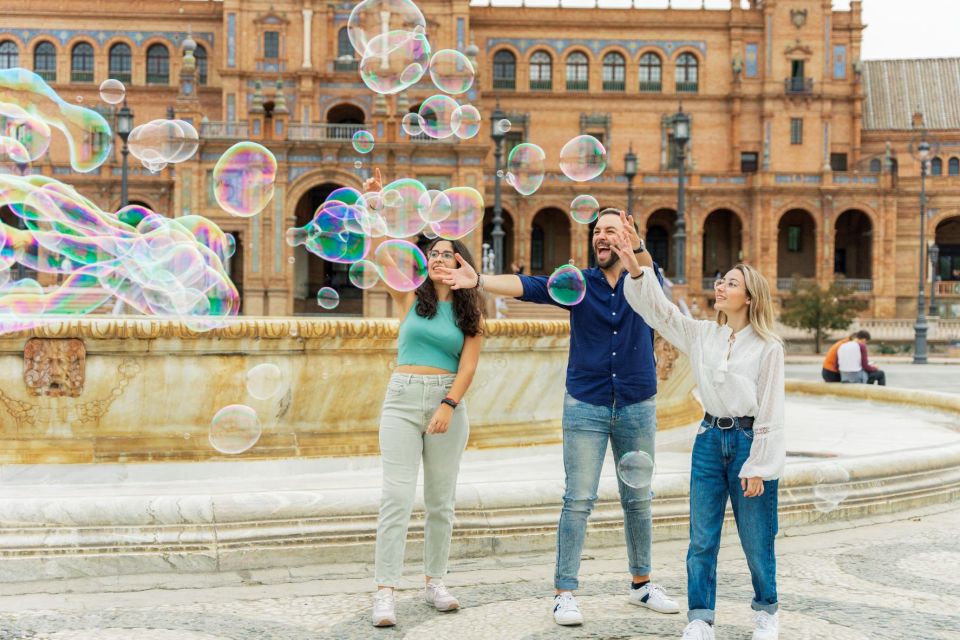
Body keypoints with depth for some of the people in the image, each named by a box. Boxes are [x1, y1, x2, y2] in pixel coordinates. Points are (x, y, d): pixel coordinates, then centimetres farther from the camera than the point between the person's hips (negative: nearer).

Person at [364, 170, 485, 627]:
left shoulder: (470, 312, 6)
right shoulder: (409, 296, 5)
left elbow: (468, 366, -2)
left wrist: (448, 407, -15)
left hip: (448, 403, 1)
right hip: (402, 400, -1)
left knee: (441, 500, 9)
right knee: (397, 496, -8)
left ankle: (434, 582, 22)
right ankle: (385, 592, -7)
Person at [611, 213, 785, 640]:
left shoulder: (767, 347, -7)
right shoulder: (702, 335, 6)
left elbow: (770, 412, -8)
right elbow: (657, 309, 0)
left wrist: (757, 468, -10)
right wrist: (635, 269, -15)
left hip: (749, 441, -4)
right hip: (710, 440, 4)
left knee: (756, 540, 6)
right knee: (701, 539, 5)